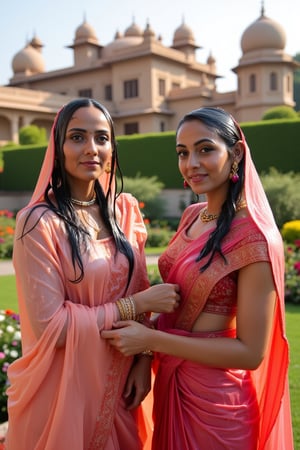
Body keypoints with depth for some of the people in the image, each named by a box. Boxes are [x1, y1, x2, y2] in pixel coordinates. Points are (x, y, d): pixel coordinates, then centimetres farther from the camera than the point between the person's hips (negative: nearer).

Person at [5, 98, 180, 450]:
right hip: (63, 388, -5)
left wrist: (144, 360, -4)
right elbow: (50, 325, -19)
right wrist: (139, 303, -17)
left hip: (119, 383, 5)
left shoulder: (125, 209, 1)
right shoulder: (38, 222, -16)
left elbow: (139, 290, 8)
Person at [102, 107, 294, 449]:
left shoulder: (254, 237, -22)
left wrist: (151, 339, -21)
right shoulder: (192, 216, 0)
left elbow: (251, 352, -21)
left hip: (215, 396, -7)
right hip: (170, 380, 7)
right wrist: (143, 349, -2)